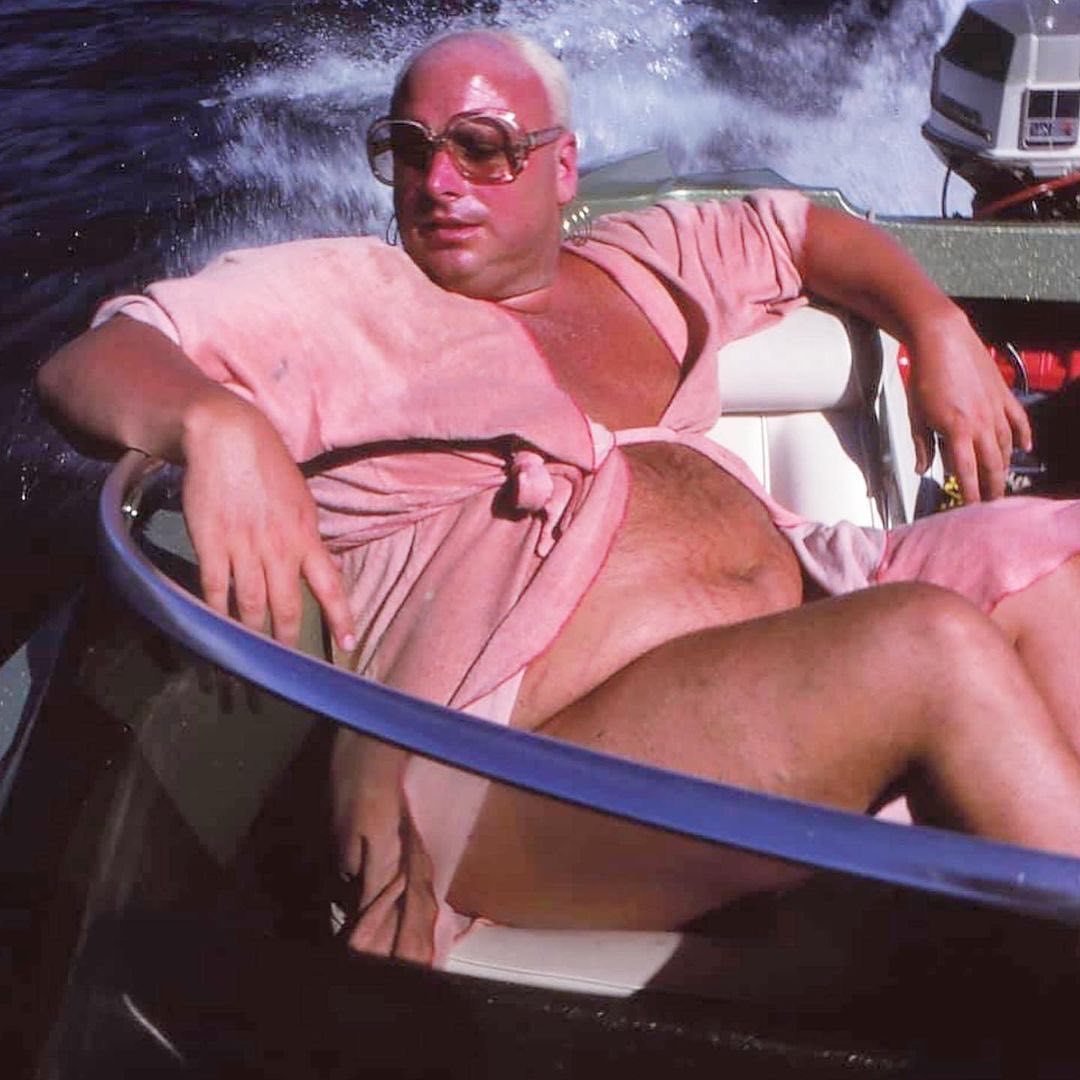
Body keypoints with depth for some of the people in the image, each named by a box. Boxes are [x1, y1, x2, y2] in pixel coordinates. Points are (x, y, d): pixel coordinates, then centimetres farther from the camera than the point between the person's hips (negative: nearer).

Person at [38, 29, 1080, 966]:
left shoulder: (638, 261, 26)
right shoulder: (327, 296, 10)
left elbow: (809, 229, 40)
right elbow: (89, 362, 0)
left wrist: (937, 327, 21)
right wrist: (215, 422, -24)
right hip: (536, 753, -7)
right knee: (933, 645, -27)